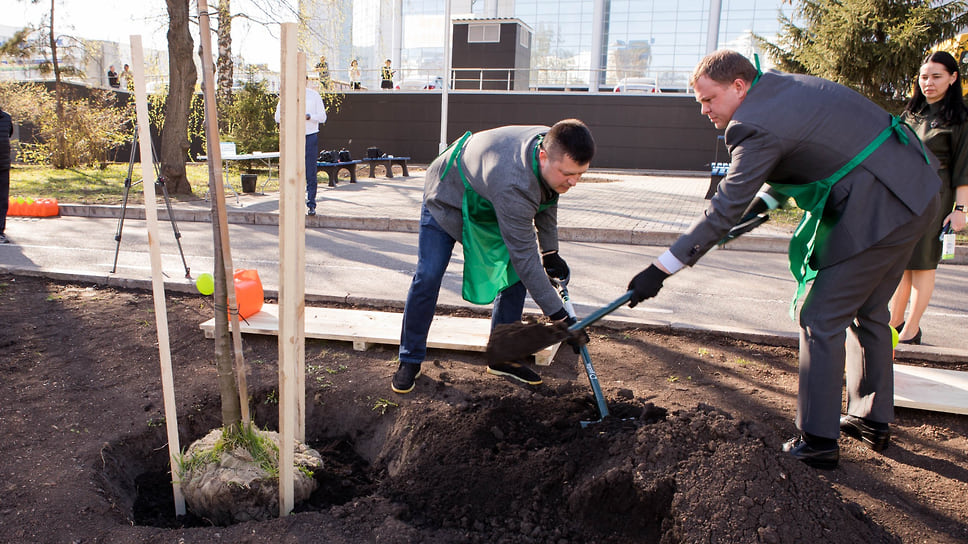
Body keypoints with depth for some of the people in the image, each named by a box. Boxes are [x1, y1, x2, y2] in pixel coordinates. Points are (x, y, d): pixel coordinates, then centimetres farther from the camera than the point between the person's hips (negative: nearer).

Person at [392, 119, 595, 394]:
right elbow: (525, 255, -41)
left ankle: (502, 357, 8)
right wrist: (559, 315, -36)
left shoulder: (554, 149, -20)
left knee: (516, 272, -3)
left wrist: (549, 252, 5)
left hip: (490, 204, 7)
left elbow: (545, 199, 2)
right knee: (428, 276, -14)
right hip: (447, 197, -7)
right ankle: (410, 360, 4)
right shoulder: (513, 184, -46)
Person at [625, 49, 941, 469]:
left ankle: (817, 441, 8)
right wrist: (765, 200, 15)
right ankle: (873, 420, 35)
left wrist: (660, 270, -19)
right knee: (868, 310, 20)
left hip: (879, 210, -10)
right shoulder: (781, 84, 8)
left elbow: (723, 213, -22)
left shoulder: (757, 126, -21)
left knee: (821, 320, -2)